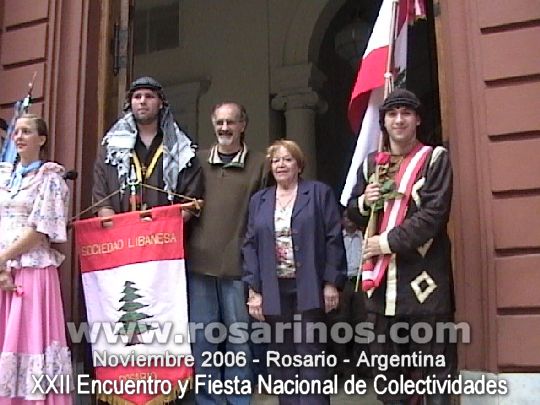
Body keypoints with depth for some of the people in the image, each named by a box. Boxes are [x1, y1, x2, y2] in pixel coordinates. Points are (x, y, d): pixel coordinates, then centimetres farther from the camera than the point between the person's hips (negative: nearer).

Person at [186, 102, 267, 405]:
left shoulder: (259, 164, 3)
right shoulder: (197, 160, 9)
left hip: (239, 265, -2)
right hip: (200, 263, 2)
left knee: (238, 338, 6)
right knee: (202, 340, 8)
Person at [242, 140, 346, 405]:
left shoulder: (319, 193, 2)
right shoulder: (259, 200, 12)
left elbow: (334, 239, -3)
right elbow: (250, 246, 8)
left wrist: (331, 283, -9)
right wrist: (254, 290, 1)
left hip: (309, 287, -3)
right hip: (273, 290, 4)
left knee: (310, 352, -3)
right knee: (281, 356, 9)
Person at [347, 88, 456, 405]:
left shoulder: (435, 158, 0)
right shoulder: (371, 163, 14)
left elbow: (433, 214, -11)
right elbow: (352, 213, 20)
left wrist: (388, 242, -14)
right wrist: (363, 203, -2)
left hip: (424, 278, -4)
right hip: (381, 278, 5)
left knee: (434, 367, -1)